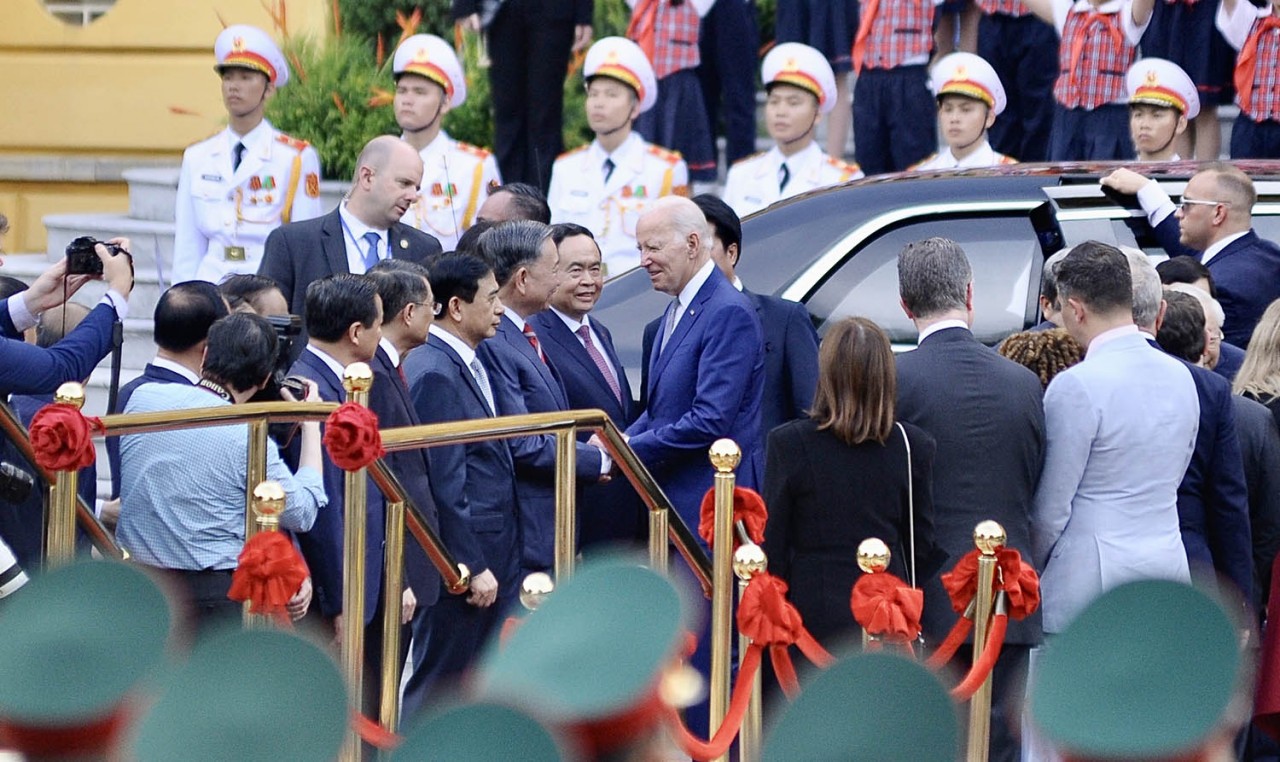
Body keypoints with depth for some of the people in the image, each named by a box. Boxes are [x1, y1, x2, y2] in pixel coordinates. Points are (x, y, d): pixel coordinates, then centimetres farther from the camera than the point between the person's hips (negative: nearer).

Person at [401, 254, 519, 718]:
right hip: (462, 558, -9)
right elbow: (445, 483, -20)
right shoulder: (435, 372, -18)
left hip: (494, 553, 9)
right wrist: (472, 567, -18)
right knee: (437, 685, -2)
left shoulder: (471, 362, 12)